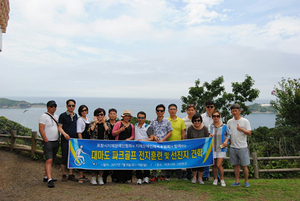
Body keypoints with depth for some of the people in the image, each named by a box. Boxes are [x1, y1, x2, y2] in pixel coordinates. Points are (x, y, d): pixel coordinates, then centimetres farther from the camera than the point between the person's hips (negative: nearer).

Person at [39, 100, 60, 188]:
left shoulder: (56, 117, 14)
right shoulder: (44, 116, -8)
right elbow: (41, 130, -14)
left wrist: (59, 139, 12)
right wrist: (46, 141, -15)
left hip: (56, 142, 7)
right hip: (48, 142, -7)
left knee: (51, 160, 12)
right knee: (49, 160, -14)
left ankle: (46, 177, 22)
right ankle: (49, 179, -17)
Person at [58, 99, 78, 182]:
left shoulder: (75, 115, 12)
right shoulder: (62, 115, -3)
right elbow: (60, 127, -6)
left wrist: (78, 137, 14)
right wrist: (64, 134, -24)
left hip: (74, 139, 5)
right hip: (65, 140, -5)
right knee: (64, 157, 1)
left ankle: (71, 175, 17)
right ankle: (63, 175, 13)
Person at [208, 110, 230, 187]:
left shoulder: (224, 126, -1)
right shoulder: (210, 127, 3)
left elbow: (228, 135, 8)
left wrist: (226, 141, -10)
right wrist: (209, 136, -13)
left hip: (221, 148, -2)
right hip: (212, 148, 2)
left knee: (219, 165, -9)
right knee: (214, 165, 8)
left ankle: (222, 180, 7)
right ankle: (215, 179, 24)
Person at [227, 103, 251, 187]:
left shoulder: (245, 121, -3)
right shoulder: (229, 122, 8)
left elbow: (249, 133, -7)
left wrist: (241, 129, -19)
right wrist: (229, 140, 7)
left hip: (242, 147, -4)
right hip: (233, 147, 4)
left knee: (244, 165, 1)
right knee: (236, 165, 9)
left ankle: (246, 181, 14)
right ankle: (237, 181, 17)